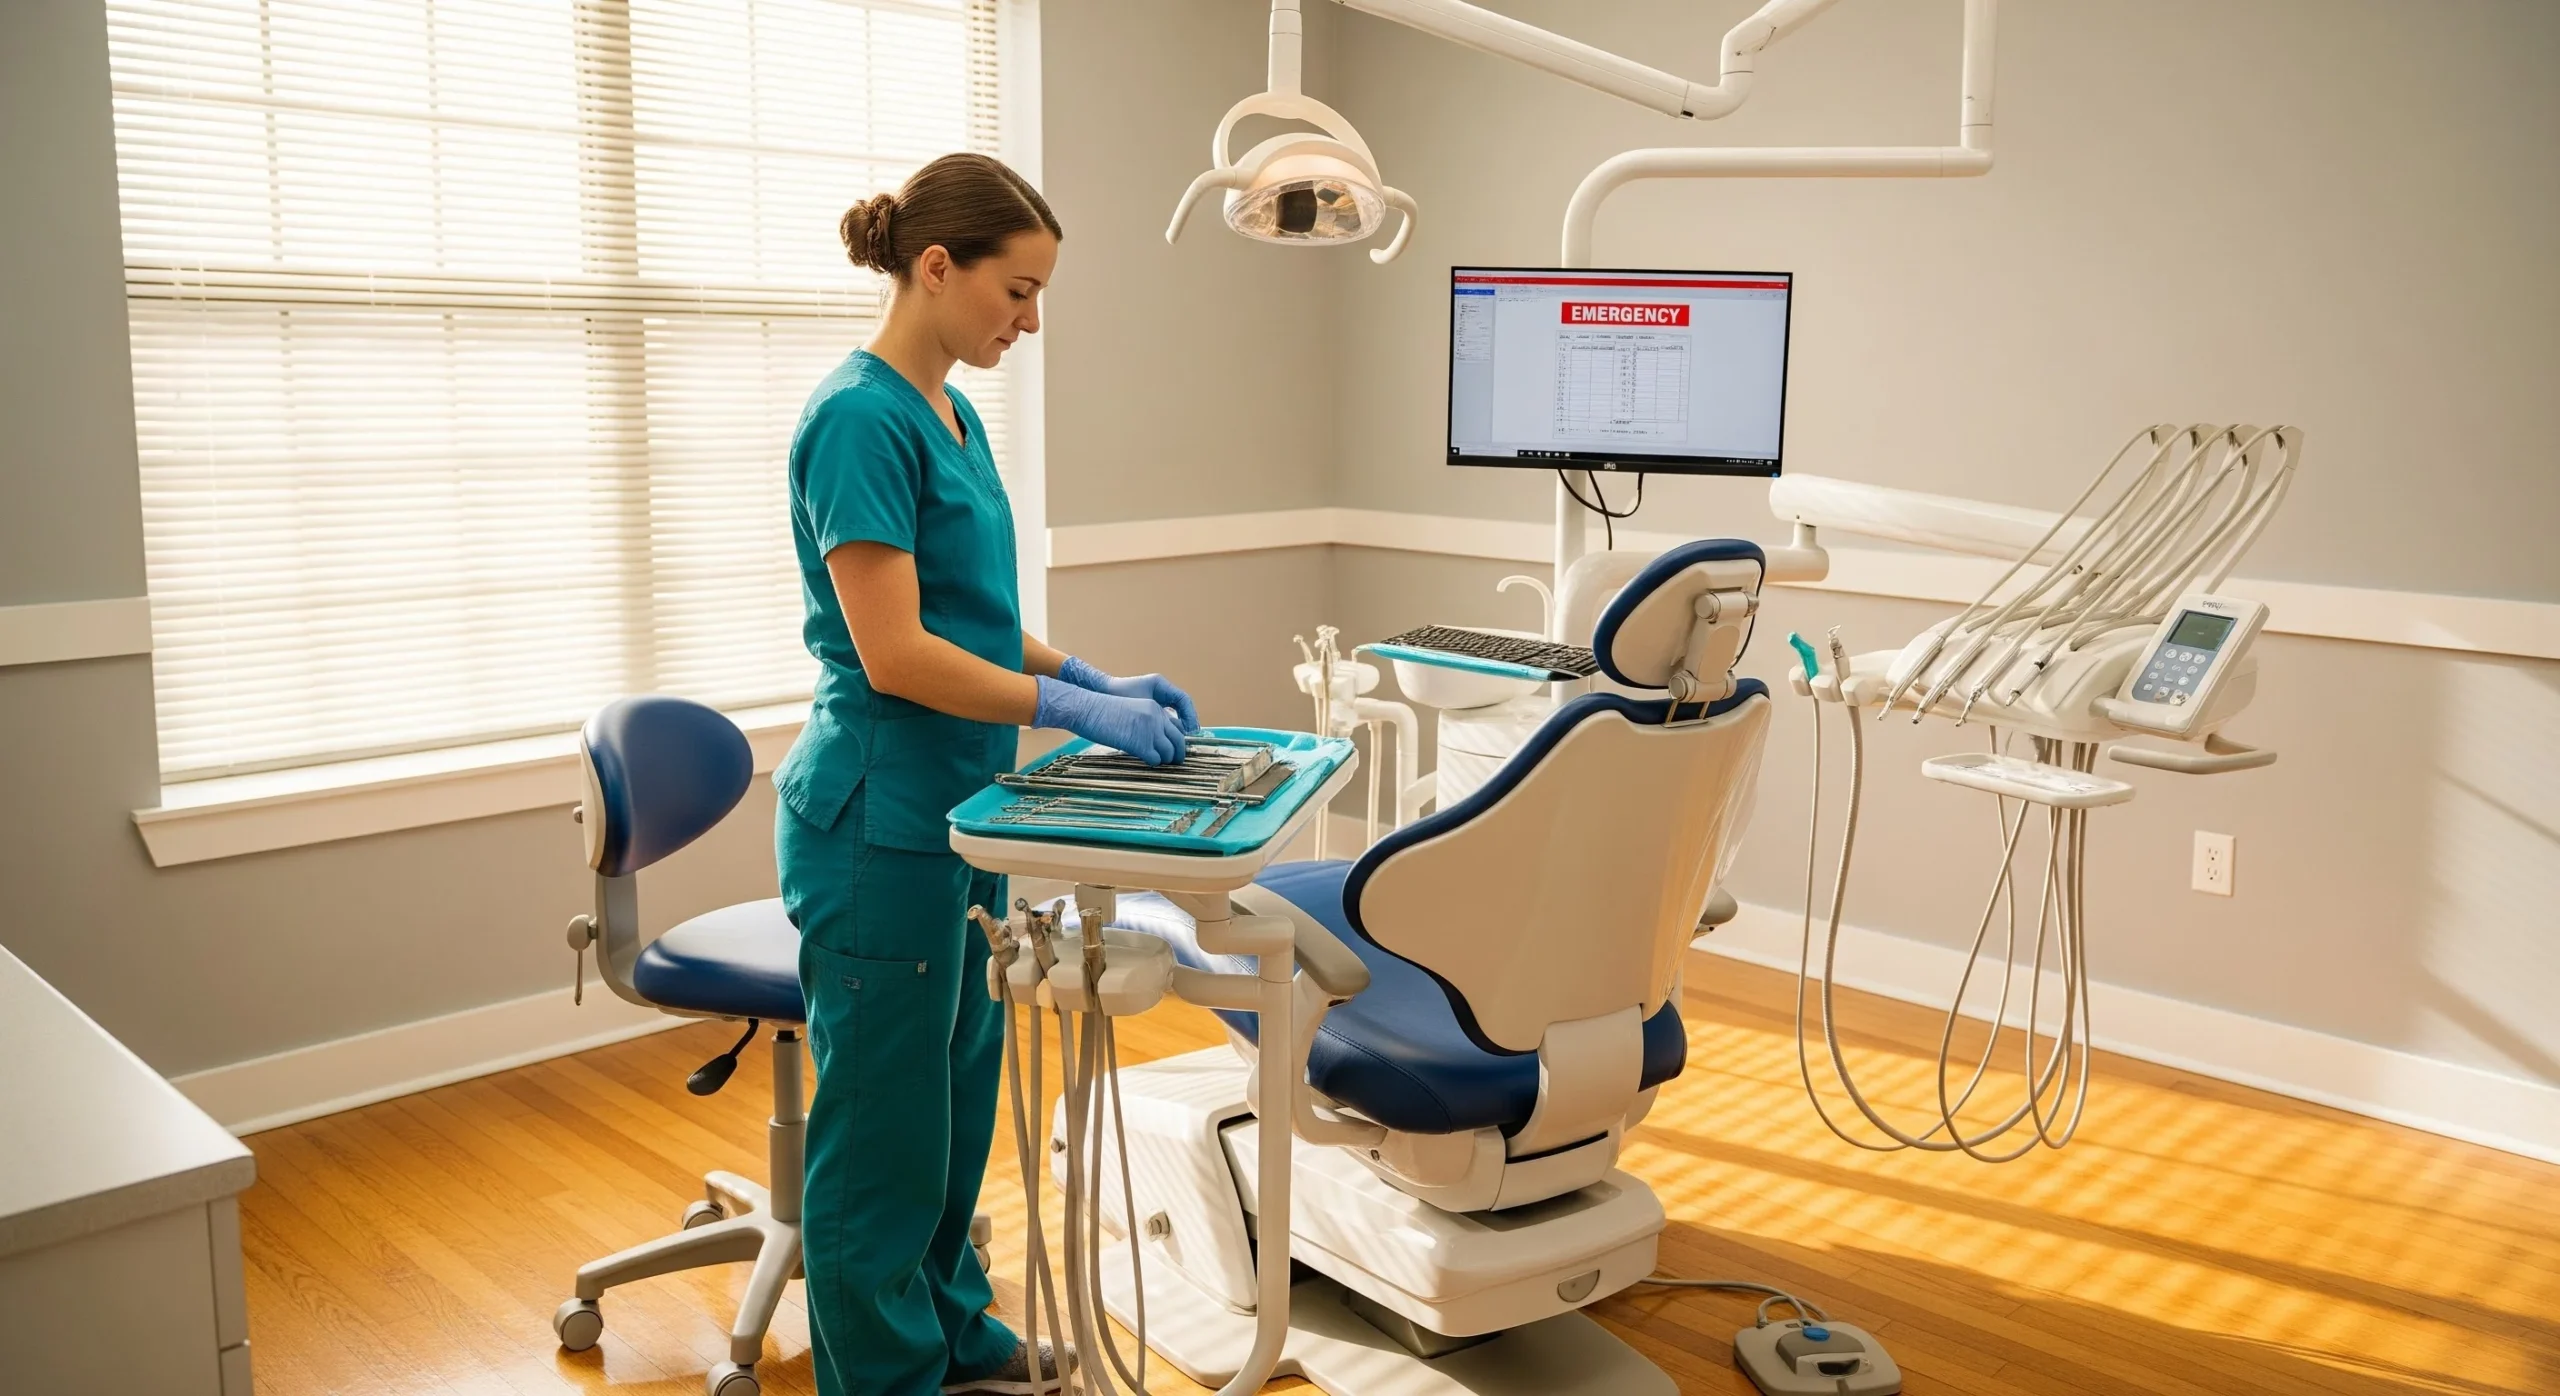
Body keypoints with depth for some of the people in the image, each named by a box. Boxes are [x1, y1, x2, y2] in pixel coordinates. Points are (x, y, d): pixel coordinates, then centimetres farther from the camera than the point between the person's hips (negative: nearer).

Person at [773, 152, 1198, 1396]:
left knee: (957, 1092, 21)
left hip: (952, 814, 10)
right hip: (879, 824, -10)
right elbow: (894, 654, -23)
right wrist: (1078, 713, -19)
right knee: (884, 1121, 6)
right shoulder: (861, 420, -18)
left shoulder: (950, 413, 11)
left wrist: (1093, 680, 4)